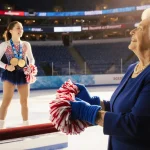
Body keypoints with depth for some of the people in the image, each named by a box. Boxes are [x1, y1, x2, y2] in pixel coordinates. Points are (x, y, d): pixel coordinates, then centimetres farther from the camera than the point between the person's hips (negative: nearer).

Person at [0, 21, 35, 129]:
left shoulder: (26, 44, 8)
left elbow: (31, 59, 16)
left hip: (23, 74, 3)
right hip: (10, 74, -3)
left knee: (24, 101, 8)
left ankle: (26, 125, 18)